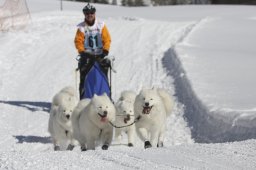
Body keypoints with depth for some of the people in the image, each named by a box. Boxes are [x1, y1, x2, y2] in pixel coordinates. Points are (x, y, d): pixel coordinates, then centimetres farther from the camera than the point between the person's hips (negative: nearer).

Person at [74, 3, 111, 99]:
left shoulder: (101, 25, 2)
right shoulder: (81, 27, 0)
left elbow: (107, 39, 0)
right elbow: (78, 42, -2)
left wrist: (105, 51, -13)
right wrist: (82, 52, -17)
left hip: (100, 56, 1)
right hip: (87, 56, -1)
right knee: (84, 79, -5)